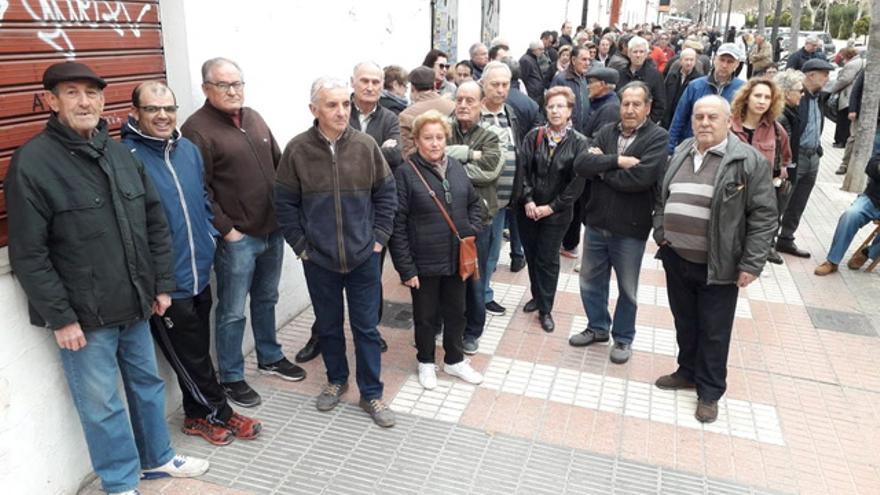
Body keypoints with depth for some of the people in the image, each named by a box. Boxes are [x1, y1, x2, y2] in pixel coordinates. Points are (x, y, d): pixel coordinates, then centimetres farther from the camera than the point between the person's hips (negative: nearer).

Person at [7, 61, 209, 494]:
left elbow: (156, 223, 11)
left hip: (135, 307, 6)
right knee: (101, 405, 7)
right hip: (83, 315, -6)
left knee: (148, 384, 19)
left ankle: (157, 458, 39)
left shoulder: (120, 153, 6)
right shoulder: (32, 162, -12)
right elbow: (28, 254, -13)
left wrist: (162, 284, 8)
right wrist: (60, 318, -14)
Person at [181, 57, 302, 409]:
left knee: (266, 300, 21)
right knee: (232, 311, 5)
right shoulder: (198, 129, -12)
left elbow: (279, 164, 17)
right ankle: (231, 378, 21)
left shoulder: (254, 118, 10)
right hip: (237, 237, -7)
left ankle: (270, 357, 39)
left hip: (272, 231, 7)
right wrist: (226, 229, -15)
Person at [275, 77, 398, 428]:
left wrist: (379, 237, -2)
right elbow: (285, 203, -2)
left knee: (367, 327, 9)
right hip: (318, 259, 0)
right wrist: (300, 245, -4)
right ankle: (336, 380, 40)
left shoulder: (365, 145, -7)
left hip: (364, 257, 0)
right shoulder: (298, 149, -8)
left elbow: (386, 194, 2)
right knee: (328, 326, 17)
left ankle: (371, 394, 25)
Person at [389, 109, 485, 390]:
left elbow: (474, 202, 17)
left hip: (457, 258, 5)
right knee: (426, 315, 13)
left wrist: (473, 229, 1)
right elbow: (397, 226, -14)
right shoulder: (405, 173, -13)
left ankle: (454, 360, 39)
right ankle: (426, 362, 36)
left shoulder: (456, 167, 3)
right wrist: (406, 268, -15)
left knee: (456, 312, 18)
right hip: (425, 262, -4)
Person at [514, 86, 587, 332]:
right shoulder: (534, 136, 0)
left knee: (548, 259, 5)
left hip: (557, 213, -3)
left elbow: (578, 181, -10)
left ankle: (545, 309, 18)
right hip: (528, 208, 3)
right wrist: (527, 200, -13)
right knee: (531, 254, 14)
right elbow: (522, 168, -3)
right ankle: (537, 296, 35)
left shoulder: (579, 142, -7)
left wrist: (552, 207, -12)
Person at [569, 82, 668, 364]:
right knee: (591, 281, 17)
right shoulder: (606, 133, 4)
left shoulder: (657, 137, -10)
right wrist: (616, 161, -22)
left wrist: (601, 166, -13)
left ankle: (623, 338, 32)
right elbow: (581, 165, -10)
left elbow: (640, 177, -25)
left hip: (630, 228, -4)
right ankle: (598, 327, 39)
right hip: (596, 223, 5)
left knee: (627, 289, 12)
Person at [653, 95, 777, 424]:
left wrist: (751, 264, -14)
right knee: (684, 323, 19)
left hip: (717, 265, -5)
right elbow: (662, 198, 17)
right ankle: (687, 372, 39)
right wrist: (660, 234, 7)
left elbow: (764, 215, -11)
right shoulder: (680, 154, 7)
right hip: (676, 258, 5)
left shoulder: (748, 161, -11)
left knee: (713, 332, 8)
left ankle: (709, 391, 24)